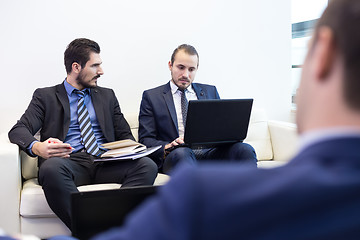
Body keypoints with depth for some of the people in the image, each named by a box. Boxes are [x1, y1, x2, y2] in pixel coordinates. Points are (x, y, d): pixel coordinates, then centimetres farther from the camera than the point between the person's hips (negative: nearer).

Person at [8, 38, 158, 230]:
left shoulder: (107, 96, 25)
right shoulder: (46, 96, 14)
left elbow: (125, 135, 23)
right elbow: (19, 130, 2)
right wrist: (36, 147, -23)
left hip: (105, 163, 3)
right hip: (69, 162, -3)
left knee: (147, 166, -27)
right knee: (51, 168, -39)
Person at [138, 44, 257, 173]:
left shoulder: (210, 91, 23)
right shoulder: (151, 97, 13)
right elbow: (145, 140, 6)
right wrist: (167, 147, -16)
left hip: (210, 153, 3)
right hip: (174, 157, -3)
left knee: (244, 148, -27)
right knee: (180, 153, -38)